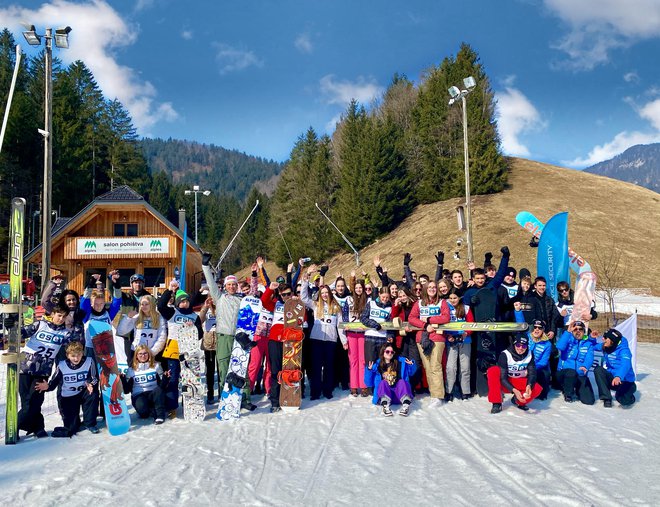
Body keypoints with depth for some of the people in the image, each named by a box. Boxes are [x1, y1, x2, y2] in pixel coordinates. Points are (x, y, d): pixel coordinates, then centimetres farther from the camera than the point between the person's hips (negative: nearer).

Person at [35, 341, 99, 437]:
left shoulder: (89, 362, -13)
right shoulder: (62, 366, -11)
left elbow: (94, 378, -14)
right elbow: (54, 381, -5)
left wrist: (91, 385, -36)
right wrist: (47, 386, -27)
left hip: (83, 393, 0)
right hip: (67, 398, 0)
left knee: (93, 394, -34)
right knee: (71, 427, -7)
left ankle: (90, 423, -12)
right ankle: (74, 423, 36)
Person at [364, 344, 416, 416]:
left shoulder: (401, 362, 12)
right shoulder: (377, 365, 9)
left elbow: (411, 372, 16)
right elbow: (369, 383, 8)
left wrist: (411, 365, -5)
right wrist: (369, 370, -8)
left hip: (398, 392, 1)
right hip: (383, 393, -1)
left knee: (402, 381, -25)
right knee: (383, 382, -28)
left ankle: (406, 405, -48)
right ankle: (385, 406, -53)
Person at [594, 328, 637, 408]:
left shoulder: (623, 350, -22)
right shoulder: (605, 346, -1)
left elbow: (625, 365, -40)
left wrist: (618, 377, -58)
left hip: (625, 381, -5)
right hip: (610, 377, 5)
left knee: (625, 401, -28)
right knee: (598, 370, -24)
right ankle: (606, 398, -16)